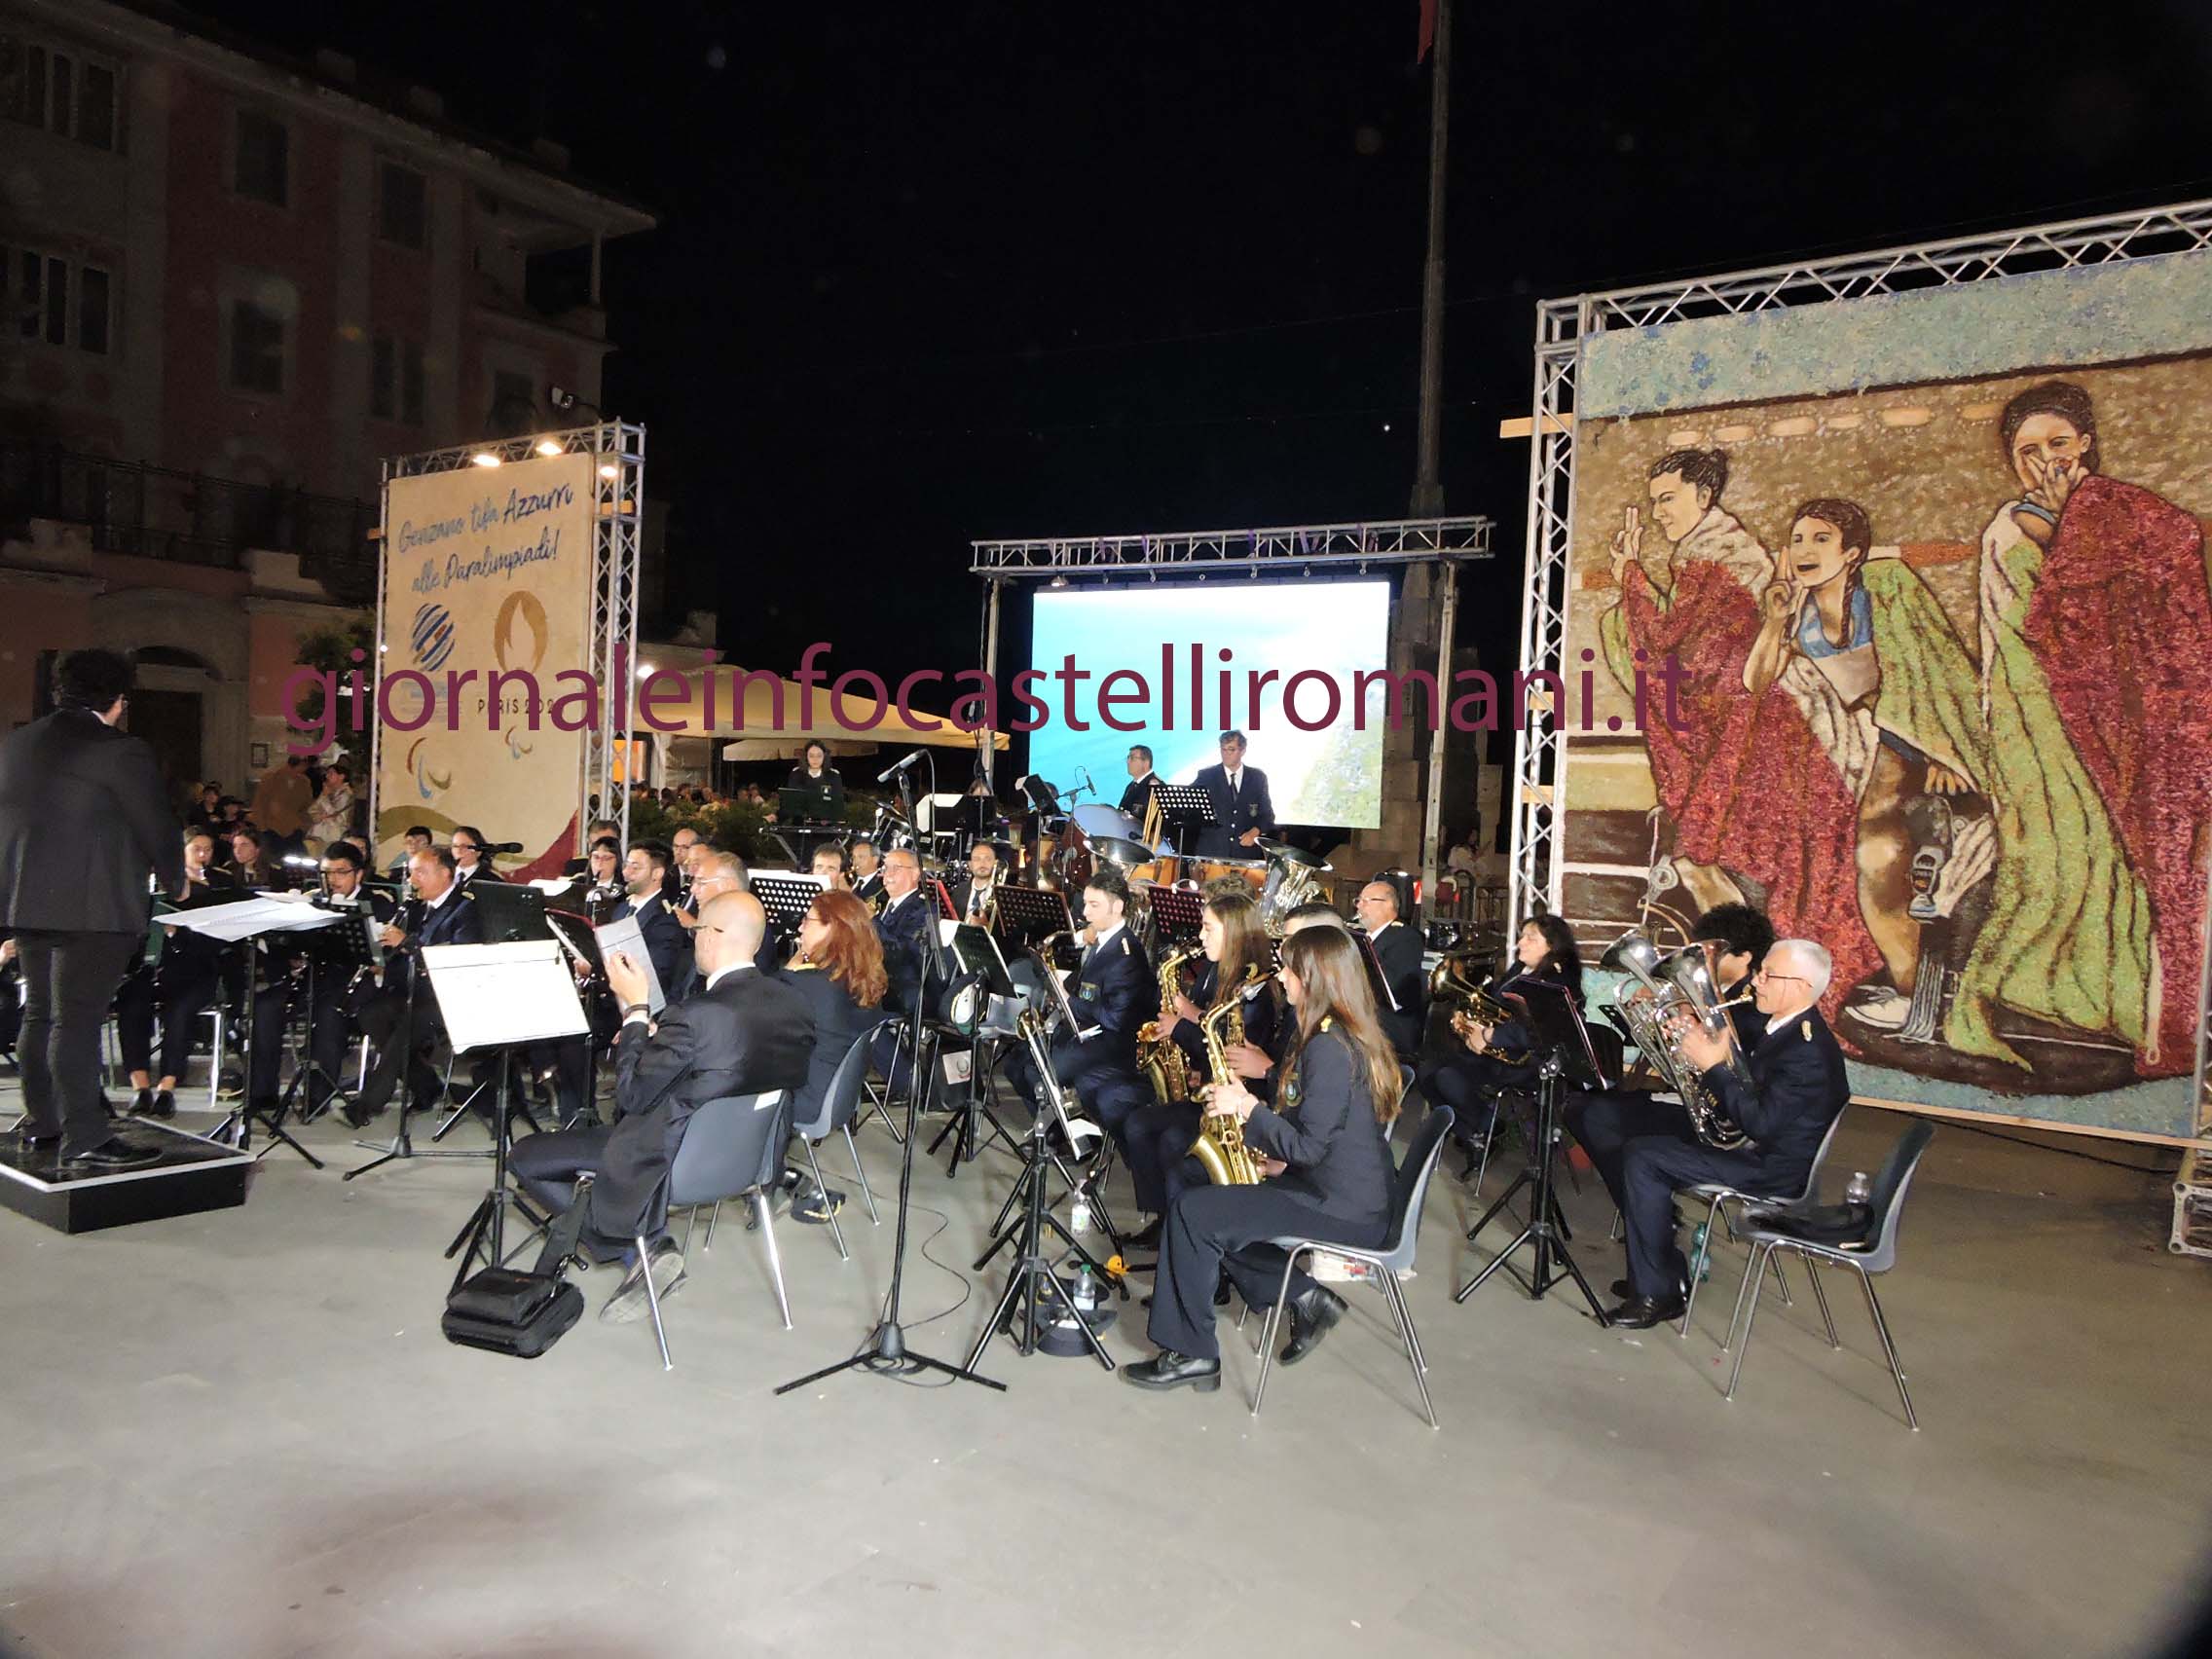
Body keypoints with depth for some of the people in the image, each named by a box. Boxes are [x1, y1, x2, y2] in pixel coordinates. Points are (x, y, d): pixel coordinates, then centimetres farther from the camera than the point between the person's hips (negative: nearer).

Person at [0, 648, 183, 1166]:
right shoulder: (121, 751, -13)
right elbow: (157, 828, -9)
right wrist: (173, 881, 9)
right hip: (92, 905, -8)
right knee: (77, 1020, -7)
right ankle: (84, 1140, -5)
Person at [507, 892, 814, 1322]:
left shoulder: (695, 1016, -30)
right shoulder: (791, 999, -7)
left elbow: (631, 1094, -18)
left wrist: (634, 1010, -9)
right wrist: (652, 1038, 5)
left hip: (679, 1162, -8)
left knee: (525, 1155, 7)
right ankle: (653, 1242, 21)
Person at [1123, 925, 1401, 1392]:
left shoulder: (1327, 1046, -21)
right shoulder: (1351, 1032, 11)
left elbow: (1308, 1145, -24)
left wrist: (1248, 1107, -13)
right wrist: (1280, 1159, 7)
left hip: (1342, 1211, -10)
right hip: (1352, 1194, 10)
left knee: (1192, 1212, -11)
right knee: (1211, 1204, 13)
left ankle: (1191, 1354, -1)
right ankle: (1306, 1297, 12)